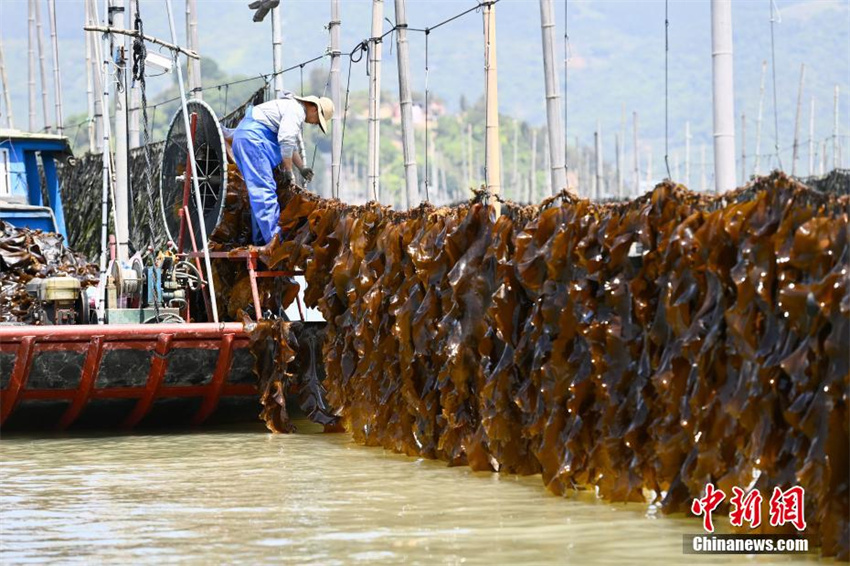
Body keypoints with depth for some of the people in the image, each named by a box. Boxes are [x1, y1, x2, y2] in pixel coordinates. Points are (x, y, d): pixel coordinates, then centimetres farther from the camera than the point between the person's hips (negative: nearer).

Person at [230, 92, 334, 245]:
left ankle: (261, 239, 15)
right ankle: (274, 240, -19)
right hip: (252, 137, -11)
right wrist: (288, 169, -10)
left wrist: (302, 168, 43)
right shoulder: (297, 110, -9)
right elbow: (286, 140, -19)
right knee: (265, 188, -14)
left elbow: (293, 144, 38)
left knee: (259, 192, 13)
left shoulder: (295, 110, 25)